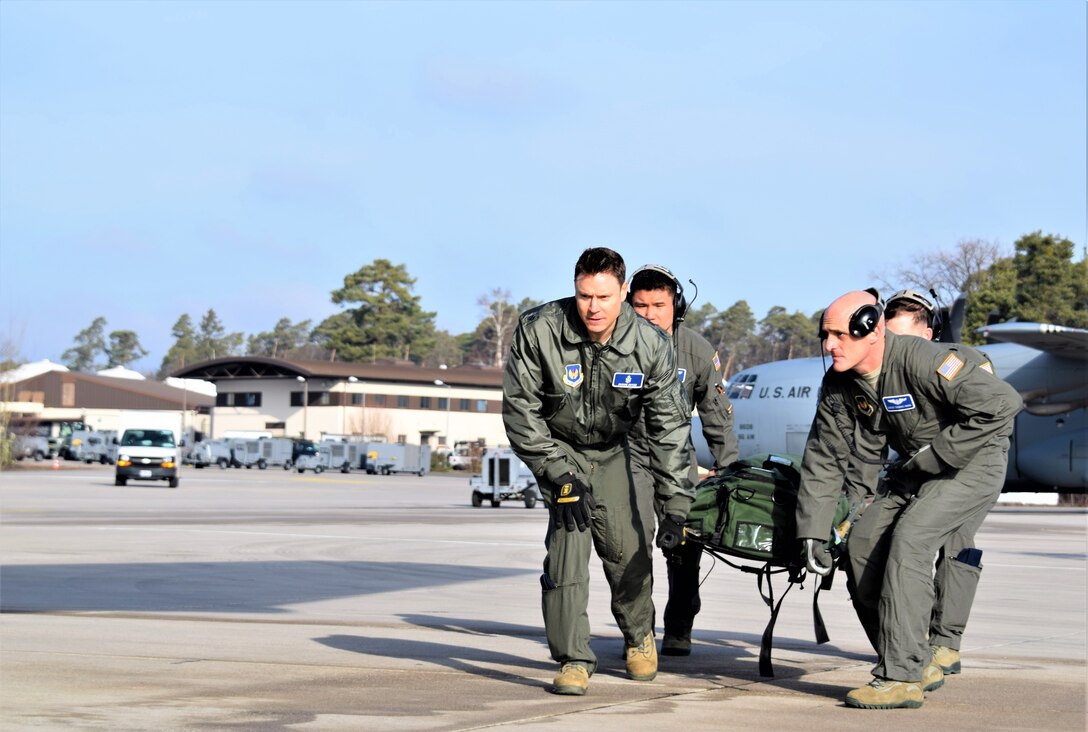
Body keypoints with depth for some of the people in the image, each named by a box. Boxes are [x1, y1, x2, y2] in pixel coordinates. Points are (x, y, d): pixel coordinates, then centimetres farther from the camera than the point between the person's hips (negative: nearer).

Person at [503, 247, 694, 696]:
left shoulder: (650, 346, -21)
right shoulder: (538, 331, -26)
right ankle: (573, 660, -11)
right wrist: (560, 475, -24)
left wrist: (676, 505, -19)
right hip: (557, 447, -2)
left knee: (627, 550, -3)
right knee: (569, 534, -20)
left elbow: (670, 426, -15)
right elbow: (519, 409, -18)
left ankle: (639, 635, 28)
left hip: (610, 452, 2)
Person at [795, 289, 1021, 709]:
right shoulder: (838, 385, -7)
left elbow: (1002, 404, -32)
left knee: (909, 540, -24)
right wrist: (811, 534, -7)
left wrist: (937, 453, -25)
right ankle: (916, 664, 8)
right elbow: (824, 460, 0)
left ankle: (901, 677, -21)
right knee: (864, 539, -4)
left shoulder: (922, 361, -30)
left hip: (972, 462, -8)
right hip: (916, 468, 8)